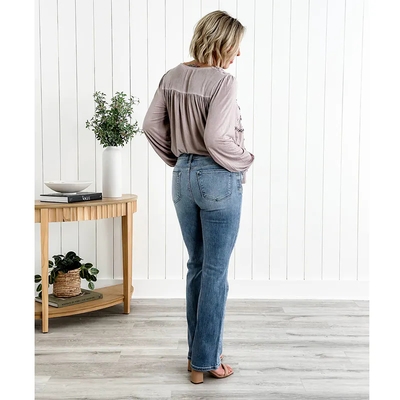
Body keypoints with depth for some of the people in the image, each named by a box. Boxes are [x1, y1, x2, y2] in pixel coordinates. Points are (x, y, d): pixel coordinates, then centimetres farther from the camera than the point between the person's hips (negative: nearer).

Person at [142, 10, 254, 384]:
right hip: (218, 179, -7)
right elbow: (216, 137, -23)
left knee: (196, 267, 17)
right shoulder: (222, 81, -15)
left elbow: (151, 125, 5)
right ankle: (206, 361, 14)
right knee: (215, 272, 4)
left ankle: (197, 355, 28)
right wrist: (244, 161, -6)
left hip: (183, 176, 7)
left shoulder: (172, 77, 5)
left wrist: (177, 159, 13)